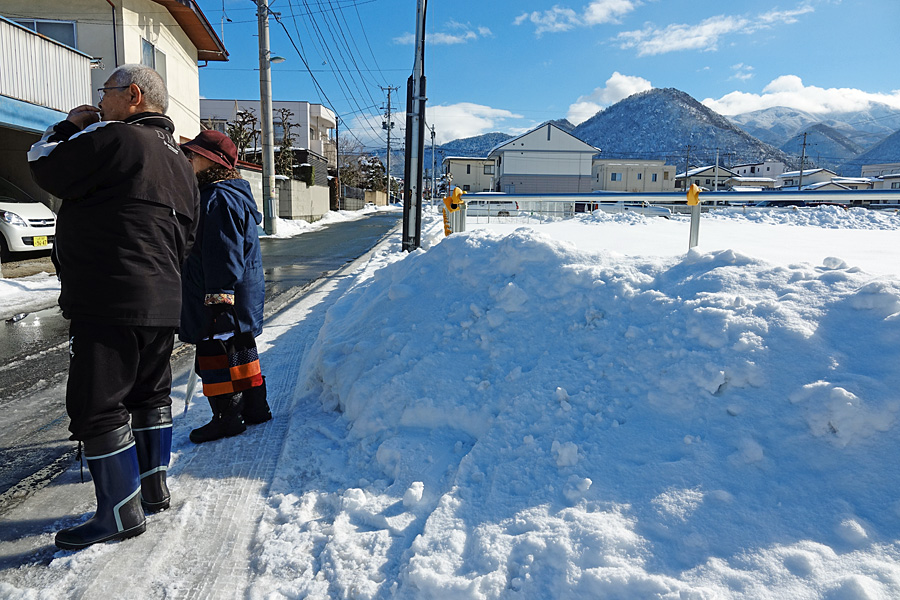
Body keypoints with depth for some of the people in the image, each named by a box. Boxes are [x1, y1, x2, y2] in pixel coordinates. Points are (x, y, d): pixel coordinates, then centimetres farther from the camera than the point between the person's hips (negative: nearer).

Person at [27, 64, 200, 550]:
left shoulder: (113, 137, -10)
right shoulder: (180, 161, 18)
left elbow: (44, 166, -5)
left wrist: (68, 127, 11)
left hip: (108, 302, -9)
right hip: (162, 302, 9)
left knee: (96, 407, 0)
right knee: (150, 393, 18)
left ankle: (121, 513, 7)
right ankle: (153, 486, 30)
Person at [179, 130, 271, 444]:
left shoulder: (220, 198, -19)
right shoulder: (232, 194, 17)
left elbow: (224, 256, -25)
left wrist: (219, 298, -25)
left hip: (220, 301, -11)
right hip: (241, 299, 11)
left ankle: (228, 418, 13)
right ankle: (255, 408, 29)